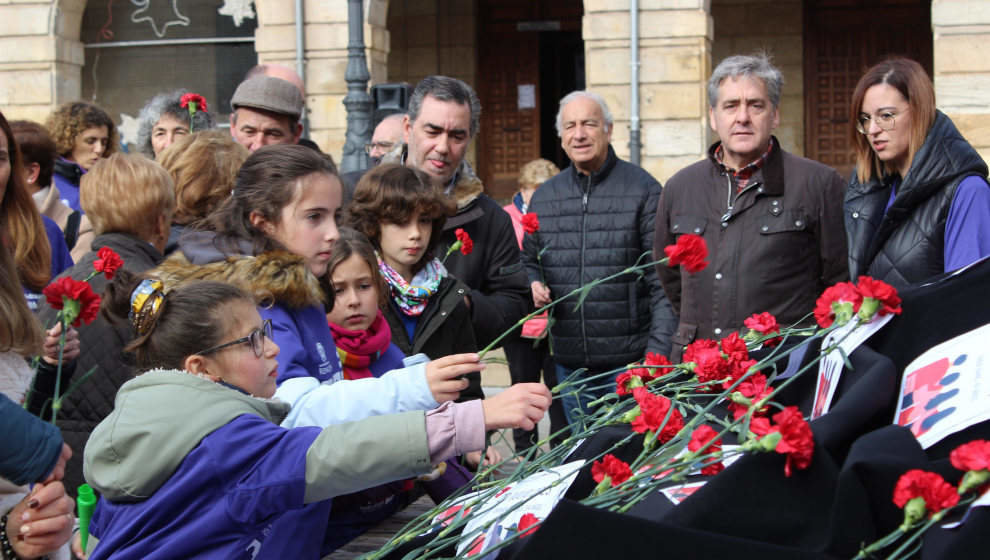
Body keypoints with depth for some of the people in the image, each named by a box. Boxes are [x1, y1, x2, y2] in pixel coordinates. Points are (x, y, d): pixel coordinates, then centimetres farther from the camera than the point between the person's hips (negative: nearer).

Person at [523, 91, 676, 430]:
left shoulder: (643, 190, -4)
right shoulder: (544, 198, 10)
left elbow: (664, 283, -6)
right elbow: (529, 262, 22)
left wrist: (658, 352, -14)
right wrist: (534, 286, -2)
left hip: (632, 362, -4)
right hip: (570, 364, 4)